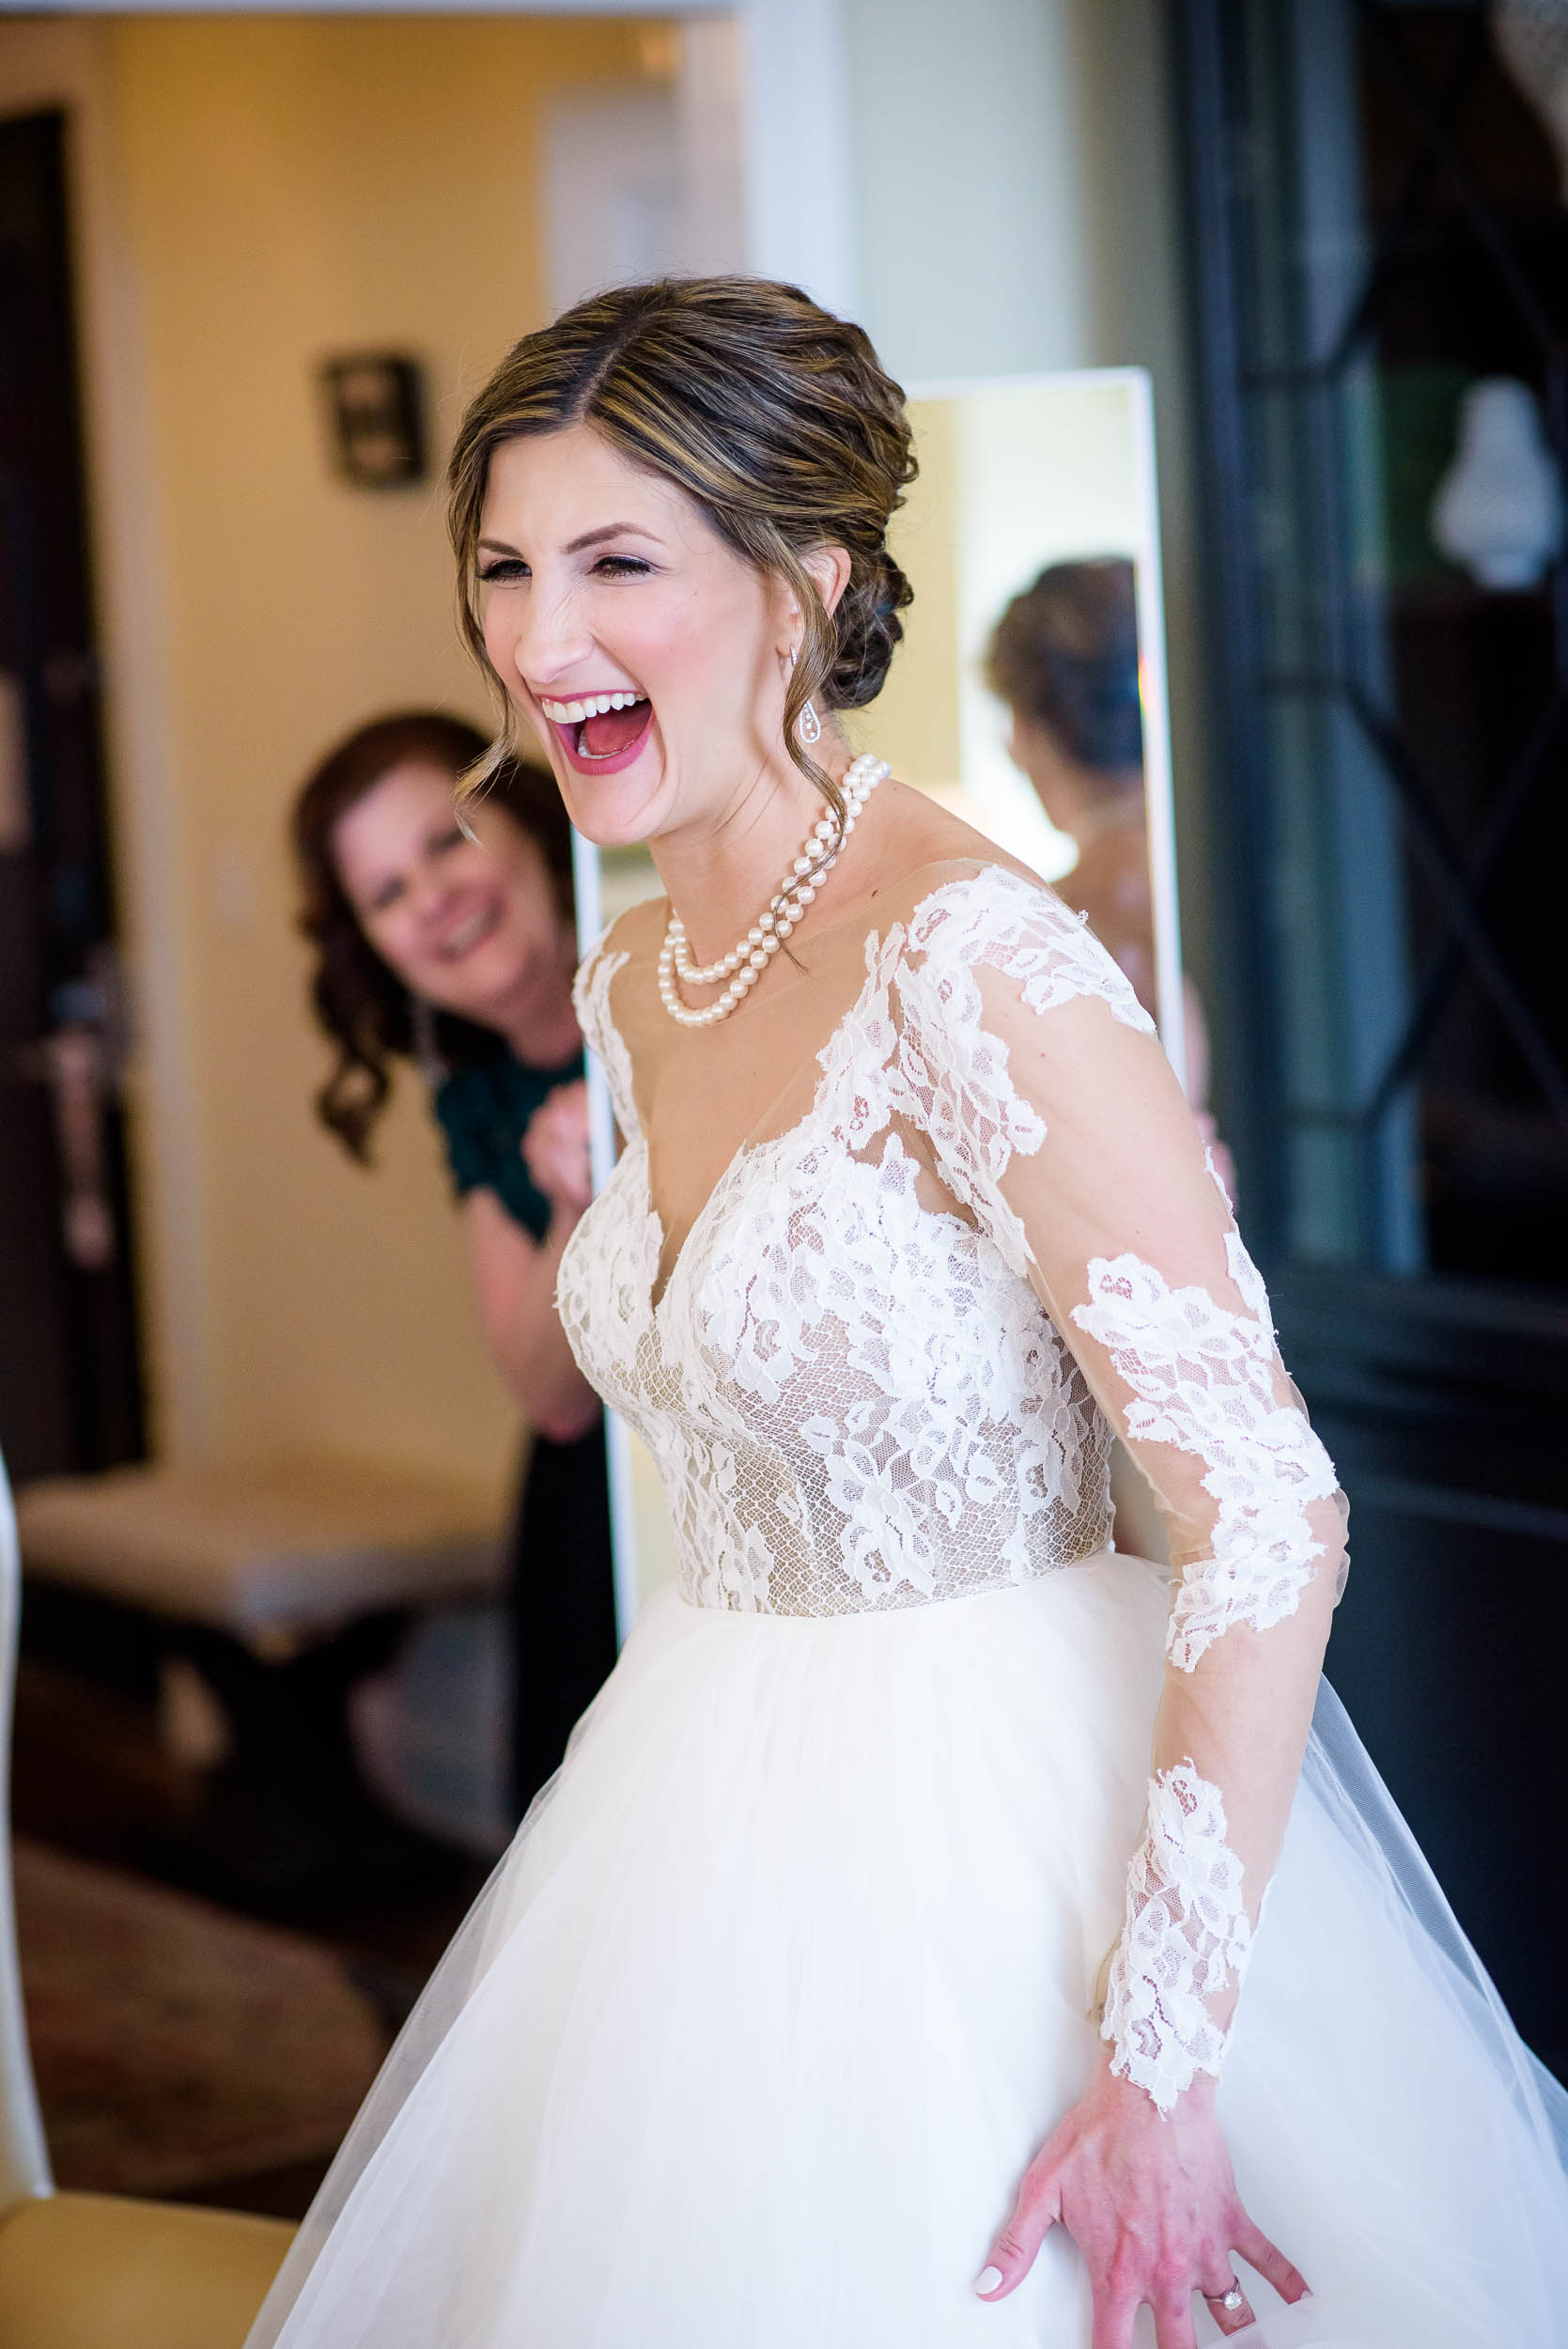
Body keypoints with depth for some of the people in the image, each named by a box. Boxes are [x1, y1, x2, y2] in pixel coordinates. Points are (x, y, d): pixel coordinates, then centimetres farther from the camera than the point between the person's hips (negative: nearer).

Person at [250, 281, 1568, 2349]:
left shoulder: (975, 967, -22)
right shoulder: (636, 986, 4)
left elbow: (1271, 1517, -25)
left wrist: (1157, 2062, -26)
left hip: (1001, 1831, -8)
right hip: (717, 1819, 8)